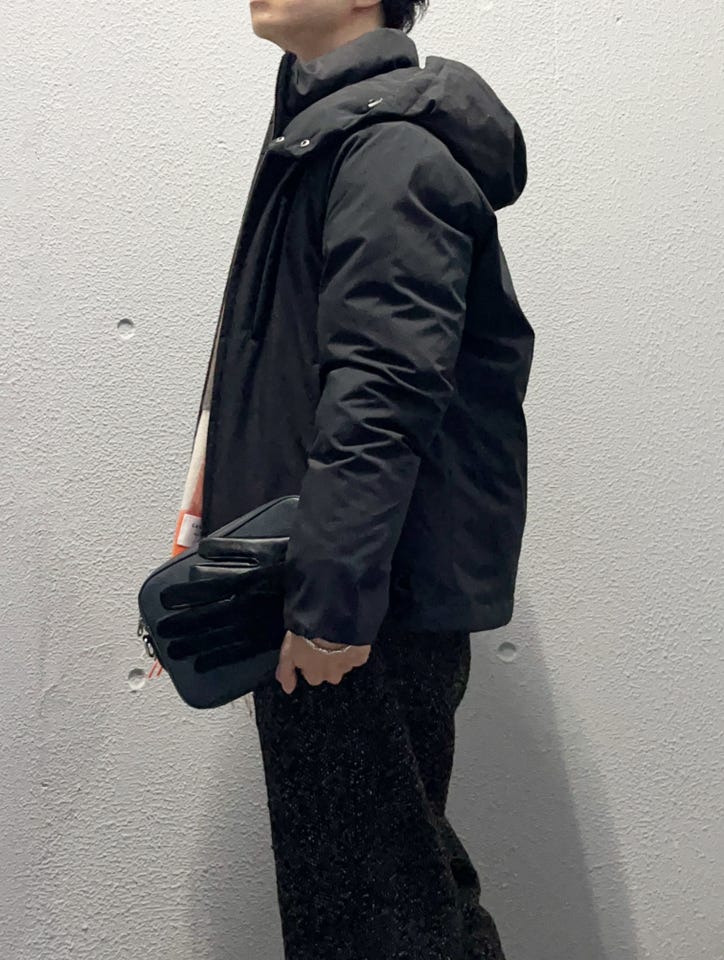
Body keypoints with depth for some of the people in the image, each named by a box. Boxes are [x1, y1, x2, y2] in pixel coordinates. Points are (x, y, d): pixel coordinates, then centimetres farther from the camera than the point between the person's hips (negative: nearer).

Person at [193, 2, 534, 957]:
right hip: (320, 587, 10)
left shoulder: (389, 147, -13)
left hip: (374, 600, -10)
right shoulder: (325, 134, 18)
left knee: (368, 883, 3)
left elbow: (385, 391, -23)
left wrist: (333, 593, -24)